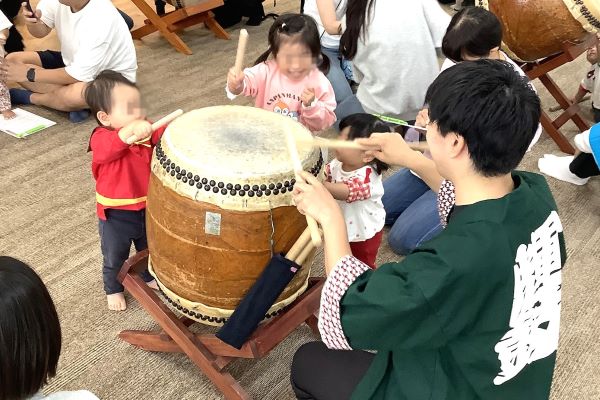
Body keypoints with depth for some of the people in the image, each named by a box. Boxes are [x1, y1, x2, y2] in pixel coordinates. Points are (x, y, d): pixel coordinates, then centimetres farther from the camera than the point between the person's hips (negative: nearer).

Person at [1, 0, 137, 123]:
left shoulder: (100, 19, -34)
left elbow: (79, 75, -31)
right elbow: (41, 31, 1)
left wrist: (30, 74, -24)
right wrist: (32, 22, -23)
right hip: (73, 61, 8)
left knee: (76, 94, -39)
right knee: (12, 61, -6)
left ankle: (29, 97, -6)